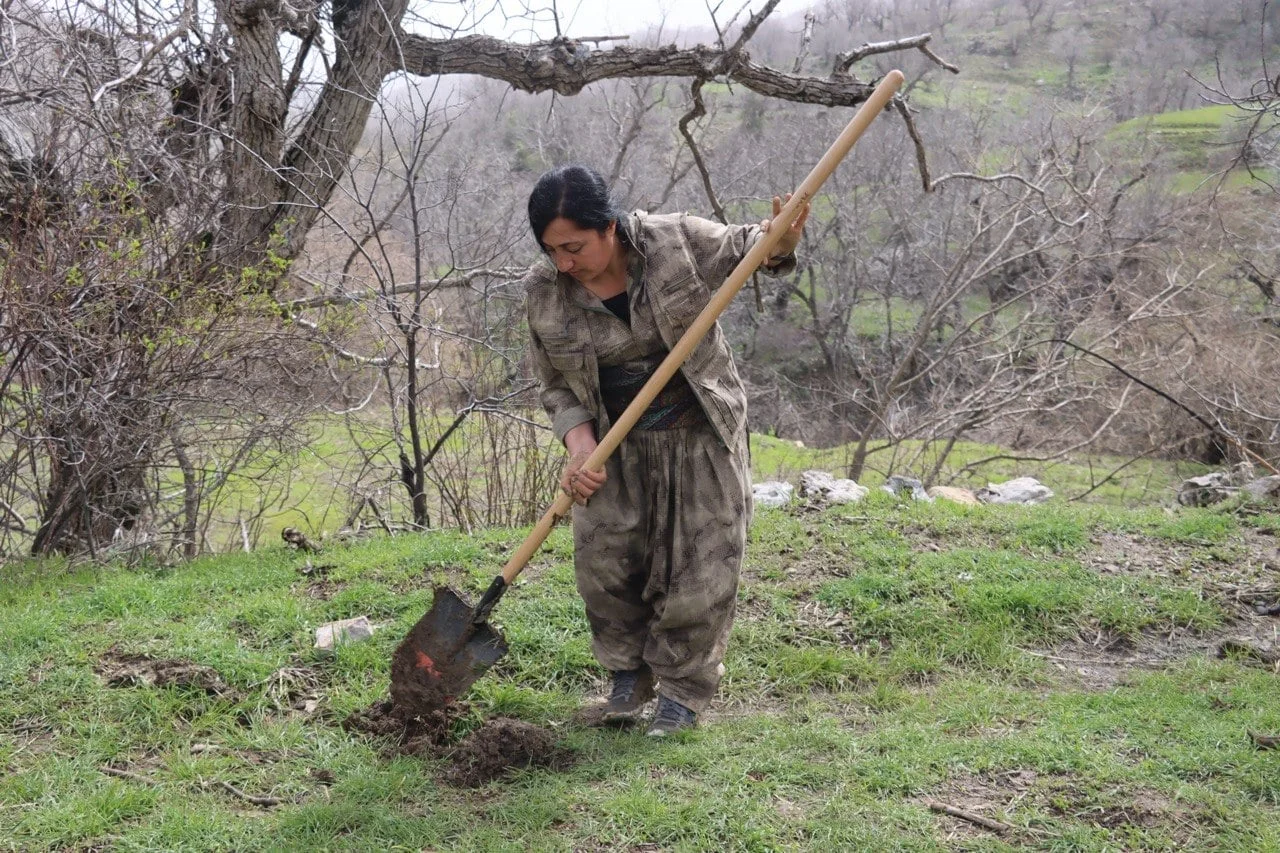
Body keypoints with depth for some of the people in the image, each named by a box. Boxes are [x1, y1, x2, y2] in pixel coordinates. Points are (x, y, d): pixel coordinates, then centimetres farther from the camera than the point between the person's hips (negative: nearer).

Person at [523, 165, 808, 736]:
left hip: (700, 434, -2)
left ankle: (684, 691, 17)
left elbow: (740, 248, 2)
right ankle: (630, 678, 22)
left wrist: (780, 243, -21)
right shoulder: (544, 292, -9)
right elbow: (555, 386, 0)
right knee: (603, 561, -1)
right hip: (617, 445, 2)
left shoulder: (676, 240, -16)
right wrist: (580, 447, -15)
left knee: (701, 567, -2)